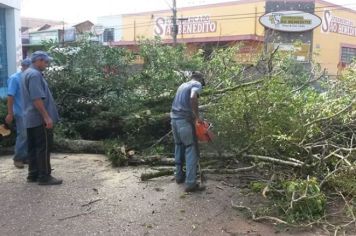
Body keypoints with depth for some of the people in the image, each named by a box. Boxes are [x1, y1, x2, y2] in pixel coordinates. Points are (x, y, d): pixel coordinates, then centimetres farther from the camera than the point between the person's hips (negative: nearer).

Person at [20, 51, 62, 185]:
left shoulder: (28, 73, 18)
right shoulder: (35, 74, -16)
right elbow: (37, 99, -24)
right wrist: (47, 117, -23)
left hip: (31, 118, 10)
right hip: (39, 118, -10)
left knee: (33, 147, 13)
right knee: (44, 147, -5)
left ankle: (33, 174, 19)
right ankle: (44, 176, -1)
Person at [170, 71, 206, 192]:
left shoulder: (183, 85, 23)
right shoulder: (197, 84, 0)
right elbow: (193, 98, -22)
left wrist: (193, 115, 21)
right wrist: (197, 116, -14)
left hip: (174, 118, 8)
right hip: (184, 120, -8)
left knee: (179, 146, 20)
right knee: (191, 150, -5)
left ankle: (179, 175, 29)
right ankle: (191, 183, -9)